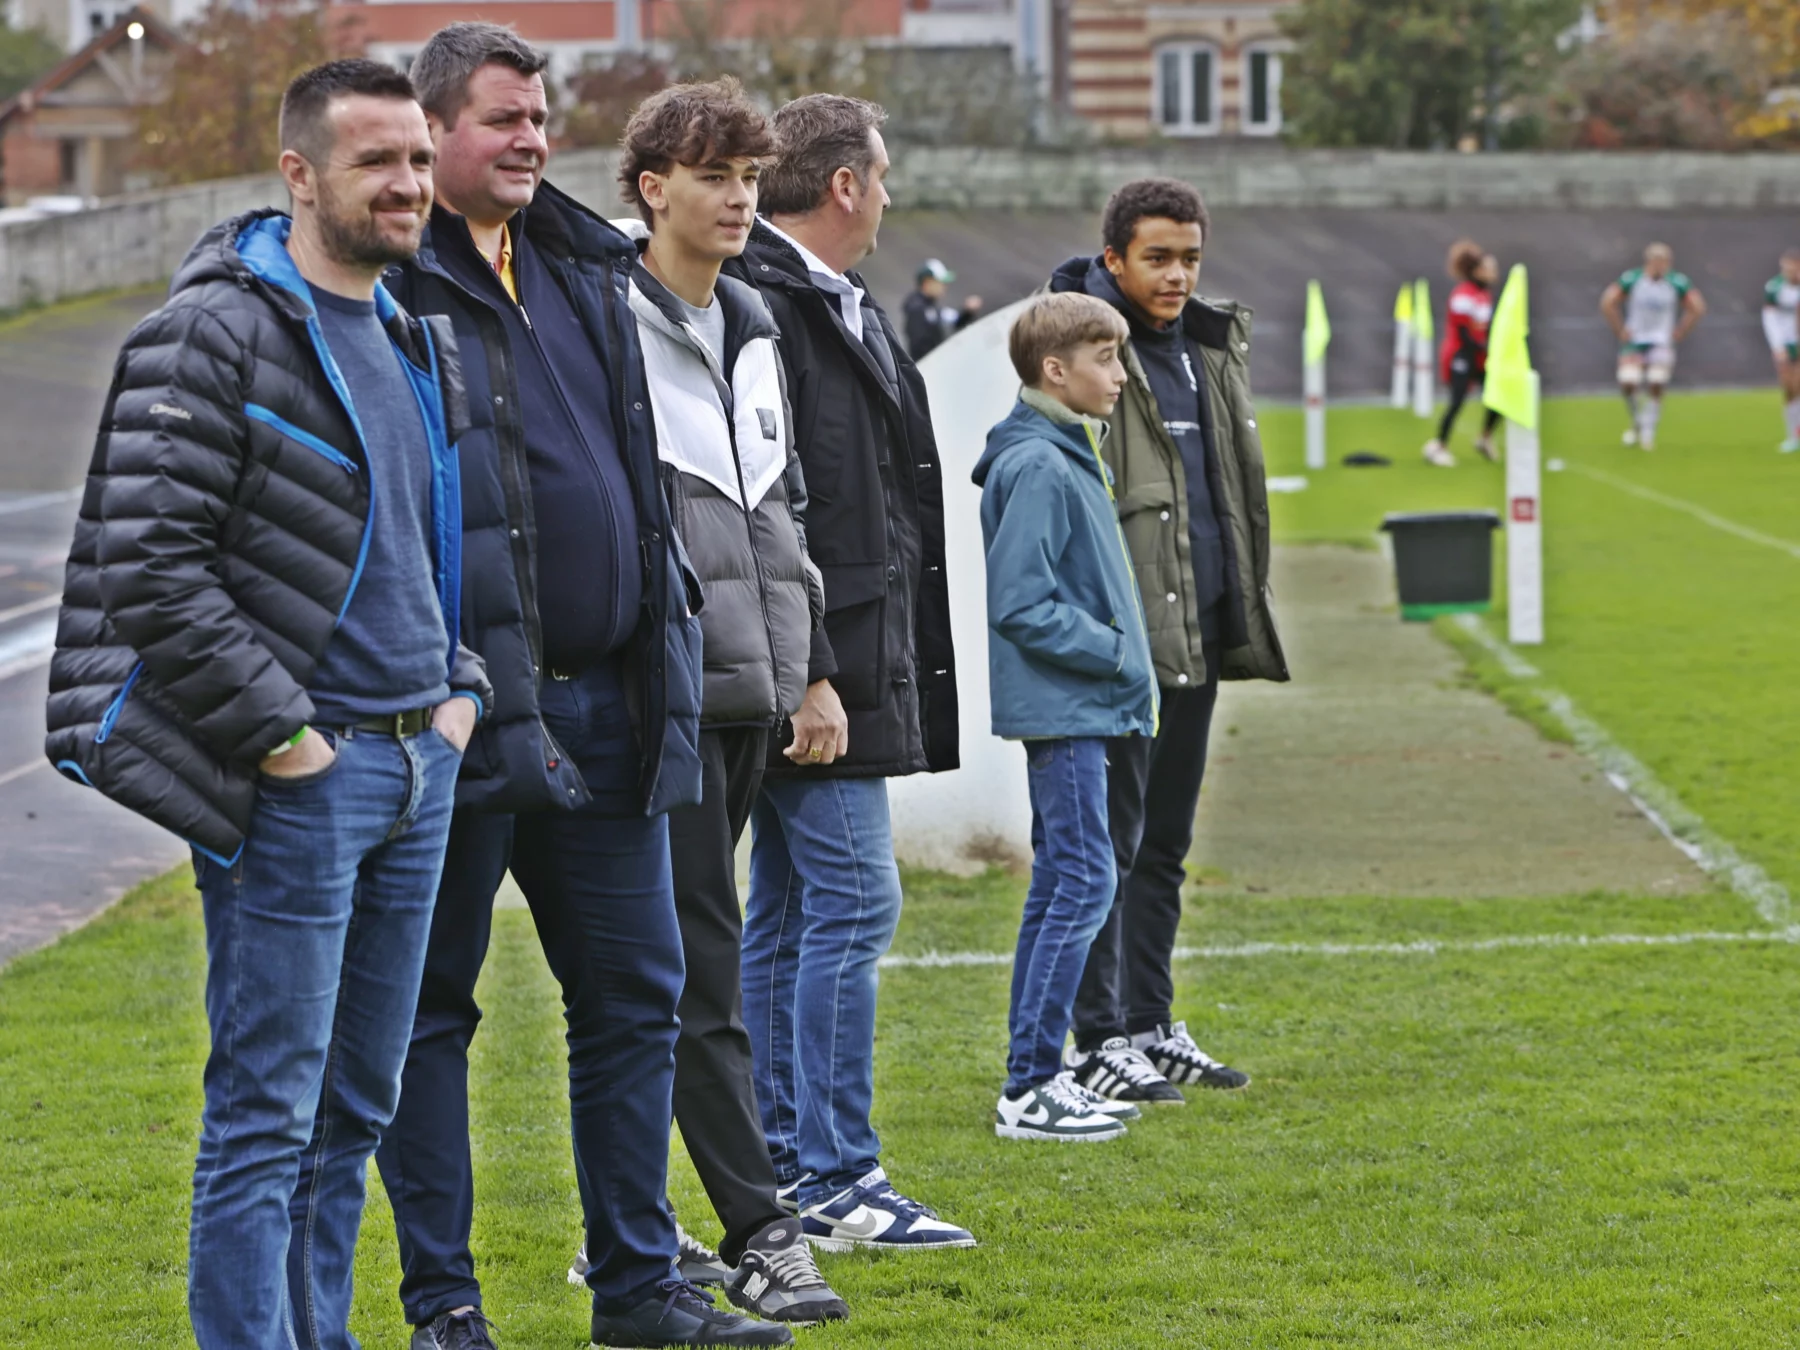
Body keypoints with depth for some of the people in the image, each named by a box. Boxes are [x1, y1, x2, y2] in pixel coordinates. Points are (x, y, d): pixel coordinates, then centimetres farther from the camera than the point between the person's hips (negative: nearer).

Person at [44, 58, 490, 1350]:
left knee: (358, 1103, 13)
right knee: (268, 1110, -6)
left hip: (420, 763, 8)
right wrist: (277, 732, -17)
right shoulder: (216, 335, -11)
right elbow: (147, 561, -17)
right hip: (295, 781, -8)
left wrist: (461, 685, 12)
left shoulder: (423, 348, 15)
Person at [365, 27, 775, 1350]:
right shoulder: (393, 284, -9)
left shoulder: (586, 270, 14)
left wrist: (662, 649, 16)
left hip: (601, 702, 7)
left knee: (635, 990, 10)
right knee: (430, 1005, 3)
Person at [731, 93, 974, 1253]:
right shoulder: (771, 309, -16)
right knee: (852, 901, -8)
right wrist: (807, 675, -23)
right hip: (818, 663, -11)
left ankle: (785, 1174, 18)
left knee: (790, 914, 12)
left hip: (845, 665, 11)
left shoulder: (840, 308, 17)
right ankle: (836, 1181, -4)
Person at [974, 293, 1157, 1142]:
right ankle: (1029, 1089, -9)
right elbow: (1022, 604, -20)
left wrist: (1124, 660, 11)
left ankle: (1038, 1079, 17)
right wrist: (1118, 655, -16)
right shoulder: (1036, 467, -16)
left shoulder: (1068, 458, 15)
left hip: (1074, 711, 10)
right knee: (1084, 881, -10)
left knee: (1061, 882, 12)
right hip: (1060, 710, -10)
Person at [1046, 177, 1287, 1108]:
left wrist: (1245, 615, 21)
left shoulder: (1214, 348, 14)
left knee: (1165, 844, 13)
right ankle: (1098, 1040, 2)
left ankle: (1152, 1026, 21)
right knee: (1110, 841, -3)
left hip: (1198, 637, 8)